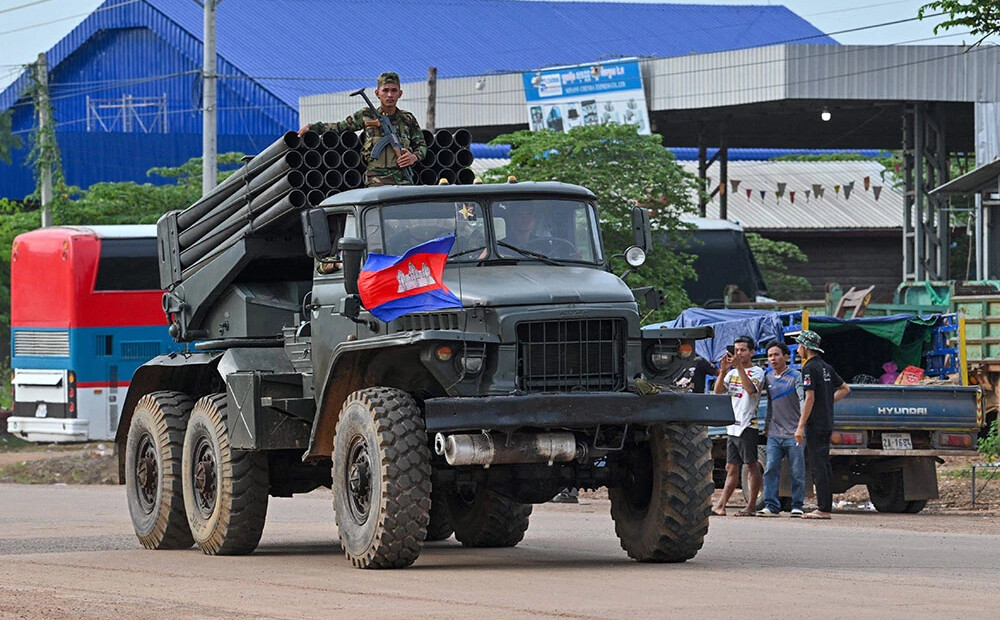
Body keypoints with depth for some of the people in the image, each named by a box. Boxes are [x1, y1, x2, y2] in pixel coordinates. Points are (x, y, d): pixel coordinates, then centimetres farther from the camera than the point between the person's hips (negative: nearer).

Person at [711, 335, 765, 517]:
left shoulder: (756, 372, -2)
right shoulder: (732, 372, 18)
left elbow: (751, 389, -22)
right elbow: (718, 390, 5)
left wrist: (739, 367, -26)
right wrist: (723, 371, -10)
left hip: (747, 425, -7)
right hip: (732, 426, 7)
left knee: (751, 465, -5)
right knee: (732, 468, 8)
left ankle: (751, 505, -4)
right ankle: (721, 505, 6)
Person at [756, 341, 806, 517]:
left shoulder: (795, 377, -3)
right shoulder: (768, 378, 13)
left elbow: (803, 400, -10)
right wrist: (767, 423, 17)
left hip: (793, 434, -5)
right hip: (774, 434, 5)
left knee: (797, 472, 0)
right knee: (770, 470, -4)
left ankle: (797, 506, 7)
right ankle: (771, 505, -1)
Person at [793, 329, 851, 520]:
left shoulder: (809, 368, -12)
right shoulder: (826, 367, 14)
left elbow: (810, 398, -18)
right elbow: (845, 389, 23)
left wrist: (800, 426, -17)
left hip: (814, 424, -9)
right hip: (827, 424, 9)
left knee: (818, 466, -8)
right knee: (824, 466, 11)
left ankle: (823, 509, -11)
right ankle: (826, 507, 13)